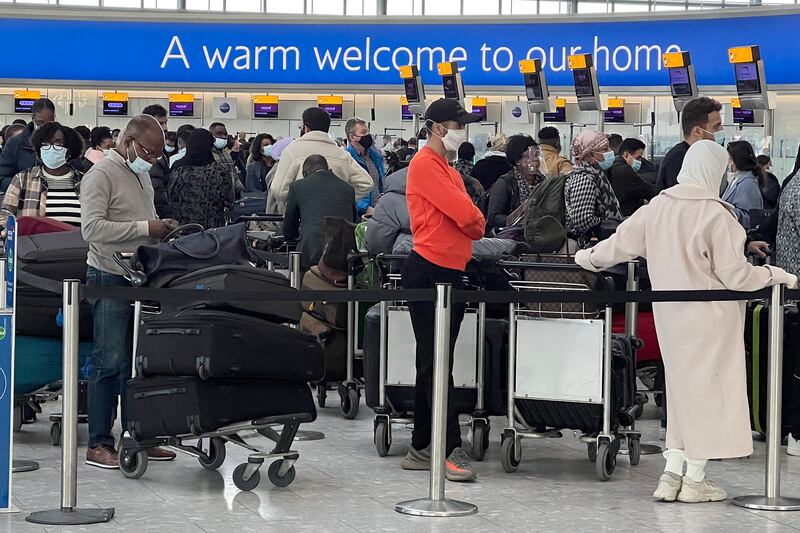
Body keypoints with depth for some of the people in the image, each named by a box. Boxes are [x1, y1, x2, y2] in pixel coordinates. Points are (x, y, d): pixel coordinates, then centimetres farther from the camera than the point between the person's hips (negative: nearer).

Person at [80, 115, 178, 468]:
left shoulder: (142, 174, 17)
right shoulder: (102, 175, -10)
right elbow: (92, 227, -21)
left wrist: (162, 228, 8)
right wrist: (144, 228, -20)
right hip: (110, 278, -8)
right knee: (109, 362, -7)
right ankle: (98, 445, -2)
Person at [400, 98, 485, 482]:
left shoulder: (449, 171, 21)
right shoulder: (425, 164, -9)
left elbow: (470, 221, 13)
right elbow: (466, 215, -16)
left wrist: (471, 222, -8)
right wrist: (476, 222, 3)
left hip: (451, 272, 10)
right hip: (429, 271, -10)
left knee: (434, 364, 11)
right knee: (436, 364, -9)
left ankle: (420, 449, 16)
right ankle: (452, 449, -11)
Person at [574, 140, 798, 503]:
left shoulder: (658, 206, 1)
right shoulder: (715, 213, -15)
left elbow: (620, 244, 10)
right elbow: (735, 274, -13)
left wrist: (589, 258, 28)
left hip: (670, 314, 6)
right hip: (709, 316, -6)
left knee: (683, 390, 14)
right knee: (708, 390, 3)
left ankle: (671, 474, 12)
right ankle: (694, 481, 6)